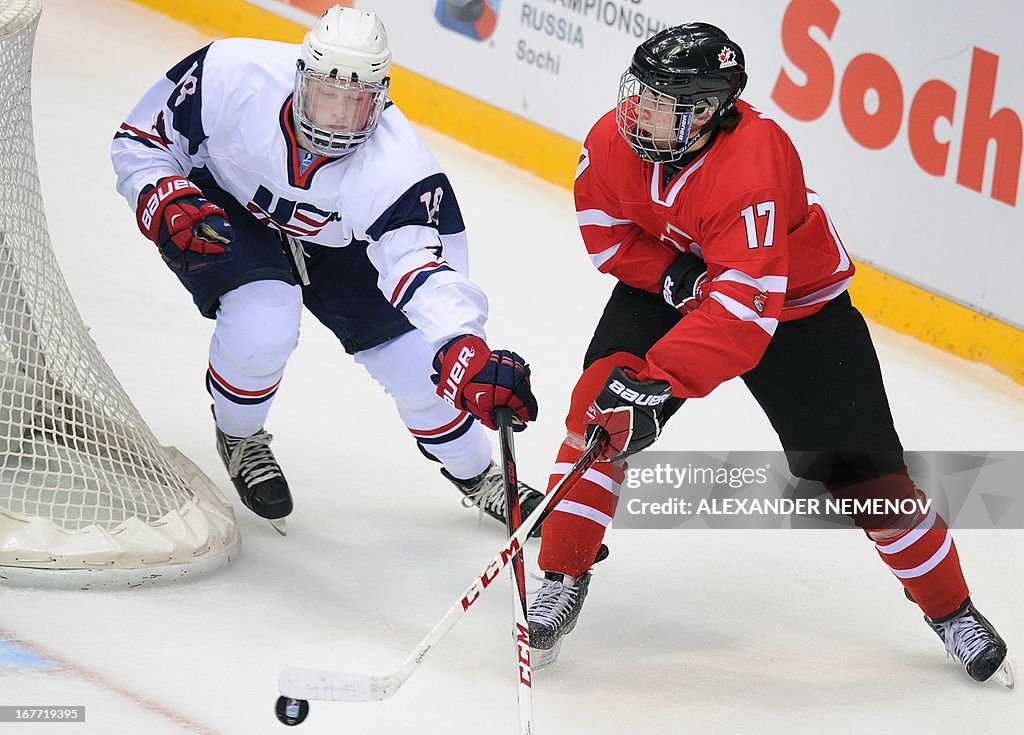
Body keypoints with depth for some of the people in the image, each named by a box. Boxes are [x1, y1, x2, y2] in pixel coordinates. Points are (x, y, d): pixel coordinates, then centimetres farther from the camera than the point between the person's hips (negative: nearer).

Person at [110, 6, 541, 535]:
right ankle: (239, 440, 5)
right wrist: (167, 204, -36)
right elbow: (139, 139, -18)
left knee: (420, 361, -3)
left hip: (332, 244, 2)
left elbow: (427, 270, -44)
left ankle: (478, 477, 29)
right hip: (220, 214, -2)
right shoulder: (233, 75, -34)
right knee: (264, 324, -29)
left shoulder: (398, 168, -35)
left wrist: (468, 355, -61)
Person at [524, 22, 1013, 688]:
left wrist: (654, 383, -53)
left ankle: (950, 608, 14)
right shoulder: (617, 140, -23)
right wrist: (673, 273, -23)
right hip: (671, 282, 4)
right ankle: (564, 579, -7)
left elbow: (741, 313, -46)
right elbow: (606, 228, -5)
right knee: (601, 400, -19)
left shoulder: (754, 168, -40)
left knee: (860, 465, -5)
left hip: (796, 301, -4)